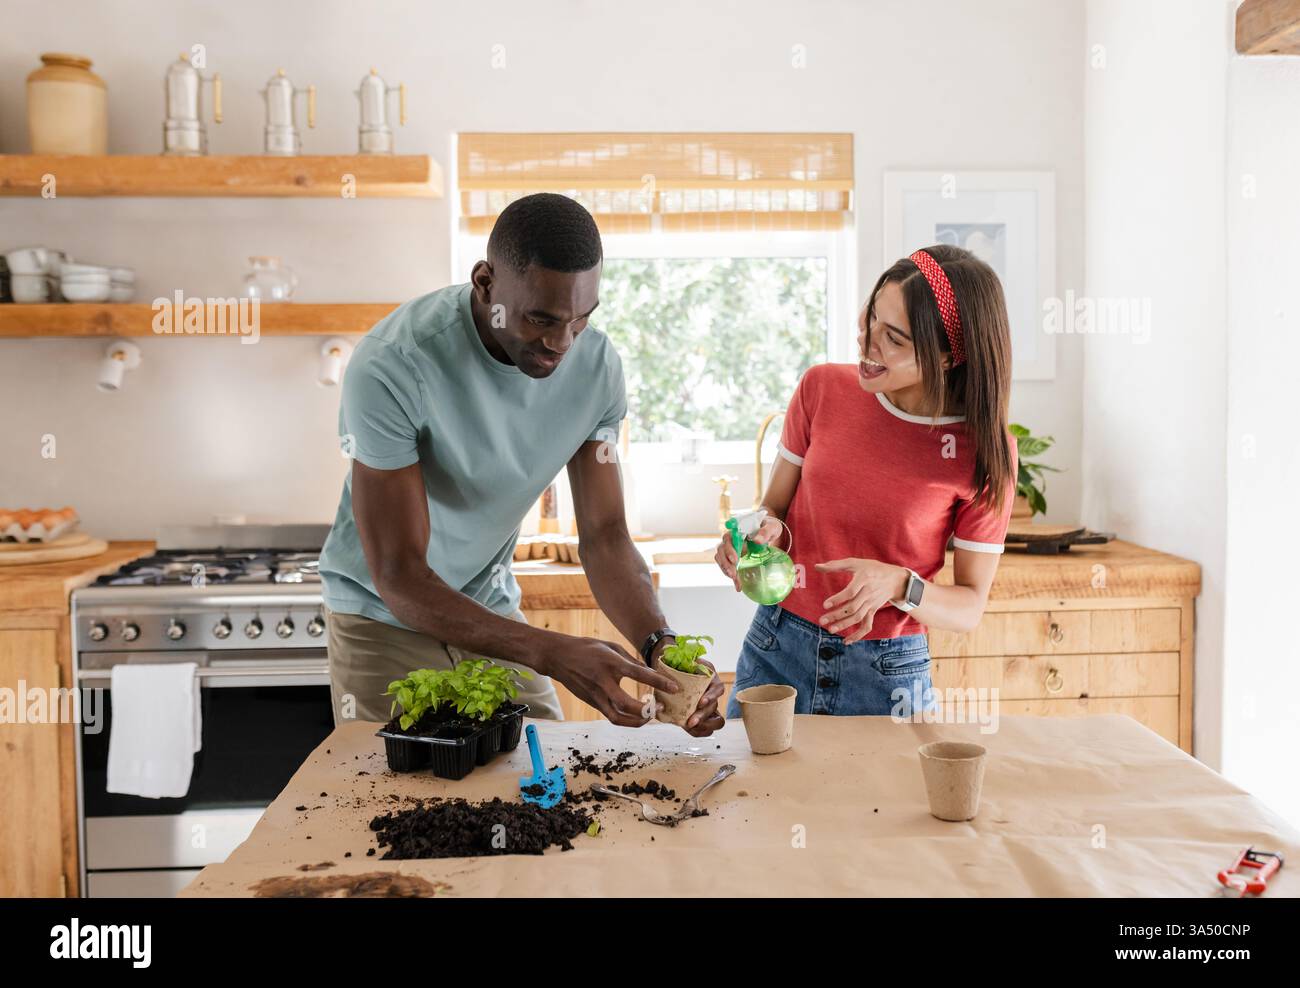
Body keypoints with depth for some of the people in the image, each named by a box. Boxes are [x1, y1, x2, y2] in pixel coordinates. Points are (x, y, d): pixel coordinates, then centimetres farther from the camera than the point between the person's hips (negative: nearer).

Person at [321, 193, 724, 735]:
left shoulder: (597, 364, -15)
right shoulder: (390, 368, -30)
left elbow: (605, 536, -10)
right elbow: (398, 577, -28)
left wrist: (659, 644, -29)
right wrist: (553, 653, -39)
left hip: (492, 608, 4)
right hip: (384, 618, -3)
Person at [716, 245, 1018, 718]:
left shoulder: (985, 449, -12)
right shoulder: (823, 388, -6)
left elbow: (970, 608, -6)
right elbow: (774, 508, 5)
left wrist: (898, 585, -25)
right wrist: (763, 532, -18)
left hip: (887, 676, -2)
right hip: (775, 650, 2)